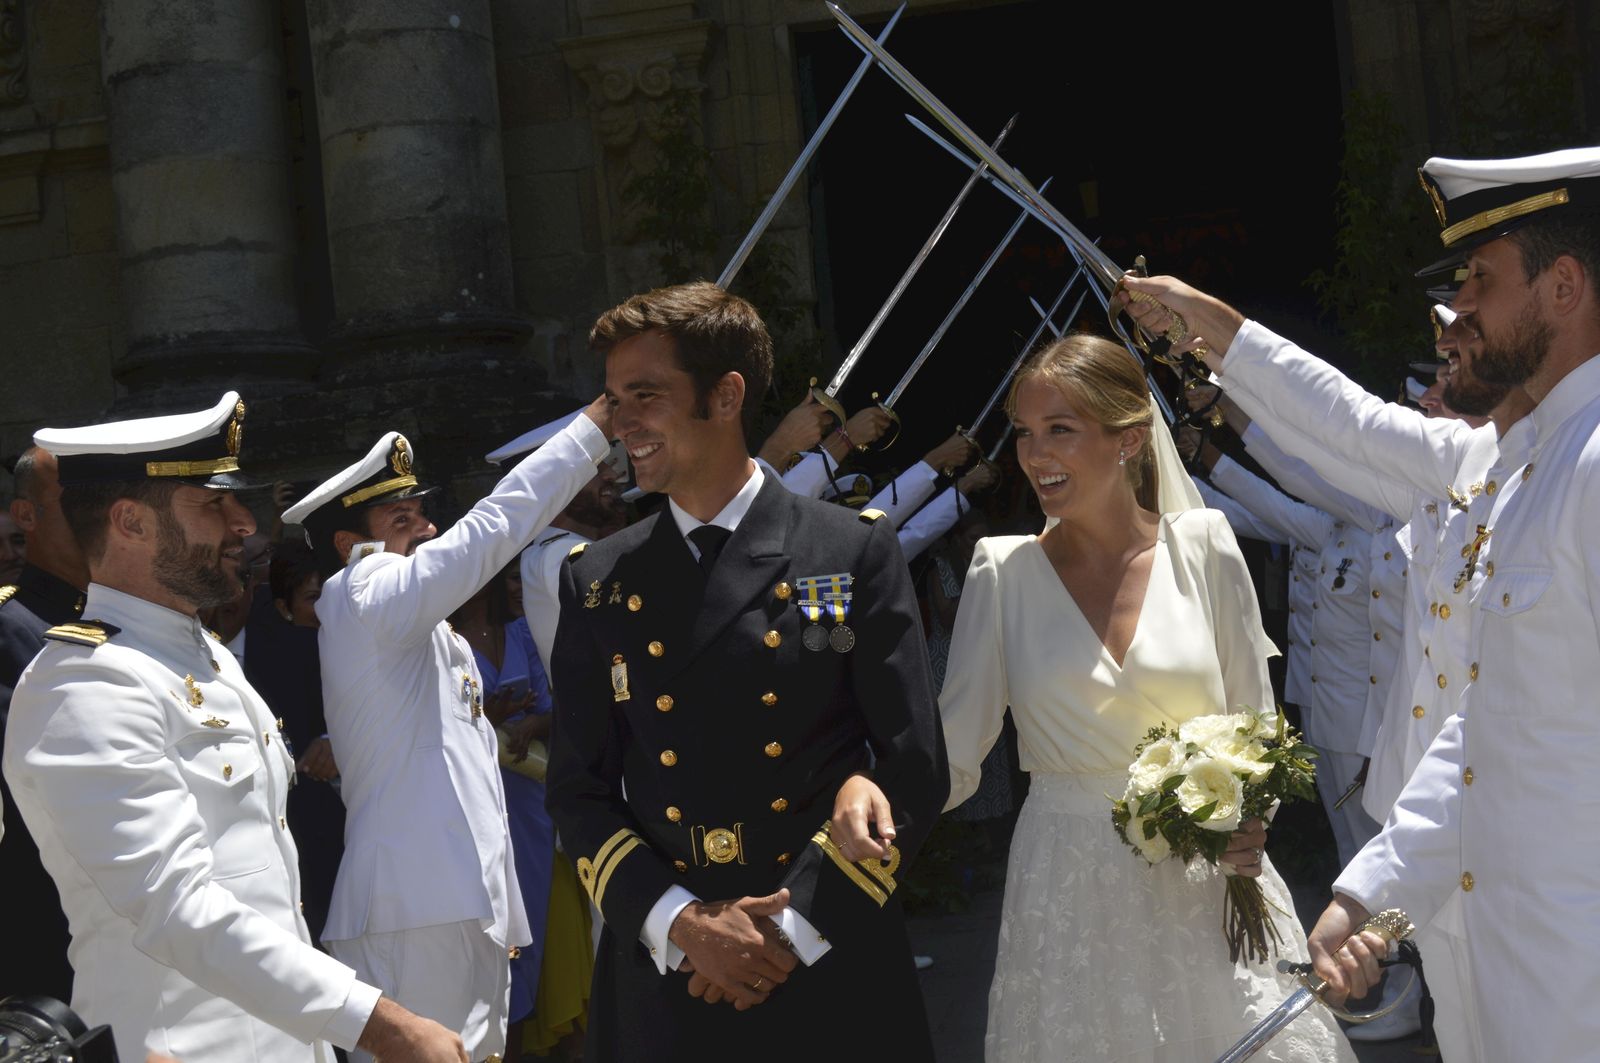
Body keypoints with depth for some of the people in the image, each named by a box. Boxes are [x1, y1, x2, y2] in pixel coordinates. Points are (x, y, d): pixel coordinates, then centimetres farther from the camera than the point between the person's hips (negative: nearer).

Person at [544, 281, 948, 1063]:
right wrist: (682, 924, -10)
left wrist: (795, 930, -11)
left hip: (835, 972, -2)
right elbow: (579, 790, 5)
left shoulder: (855, 552, -2)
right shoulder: (596, 582, 6)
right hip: (663, 977, 2)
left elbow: (914, 771, -4)